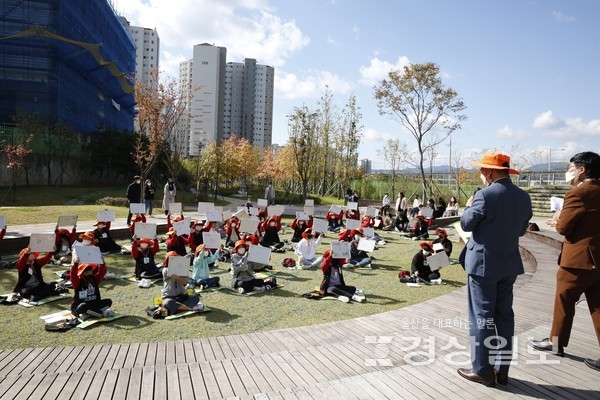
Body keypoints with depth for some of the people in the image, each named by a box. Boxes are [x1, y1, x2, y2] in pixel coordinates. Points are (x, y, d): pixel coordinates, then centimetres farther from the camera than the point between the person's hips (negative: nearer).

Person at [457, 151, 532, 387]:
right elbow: (521, 230, 14)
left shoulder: (486, 195, -18)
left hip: (483, 264, -7)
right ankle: (502, 370, 24)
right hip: (509, 264, 7)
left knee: (482, 316, 3)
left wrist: (470, 207, 8)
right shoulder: (524, 197, 4)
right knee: (504, 315, 14)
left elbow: (466, 224, -9)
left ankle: (483, 370, 13)